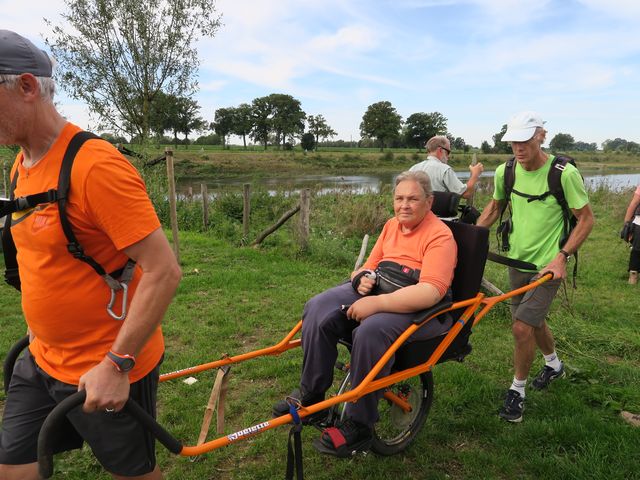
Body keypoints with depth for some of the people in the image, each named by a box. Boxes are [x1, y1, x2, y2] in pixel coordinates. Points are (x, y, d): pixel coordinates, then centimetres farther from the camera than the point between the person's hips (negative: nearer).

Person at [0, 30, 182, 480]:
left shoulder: (95, 166, -24)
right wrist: (41, 326, 19)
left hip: (106, 373, -7)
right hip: (41, 361, 8)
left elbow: (164, 271, -25)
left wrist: (117, 364, -23)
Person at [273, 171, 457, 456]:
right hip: (376, 290, 7)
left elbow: (430, 293, -23)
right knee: (318, 309, -17)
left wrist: (376, 303, -29)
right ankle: (311, 394, -2)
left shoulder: (440, 236, -9)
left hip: (418, 307, -7)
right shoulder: (391, 226, 14)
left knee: (371, 330, -37)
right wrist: (363, 278, -7)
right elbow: (369, 267, 20)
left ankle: (358, 426, -18)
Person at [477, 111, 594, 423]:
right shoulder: (505, 172, -5)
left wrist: (562, 256, -19)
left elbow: (587, 219, -10)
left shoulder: (565, 173, -19)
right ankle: (554, 365, 51)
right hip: (517, 260, 5)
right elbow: (494, 208, 12)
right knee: (533, 320, 21)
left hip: (549, 265, -5)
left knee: (522, 326, -11)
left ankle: (517, 390, 12)